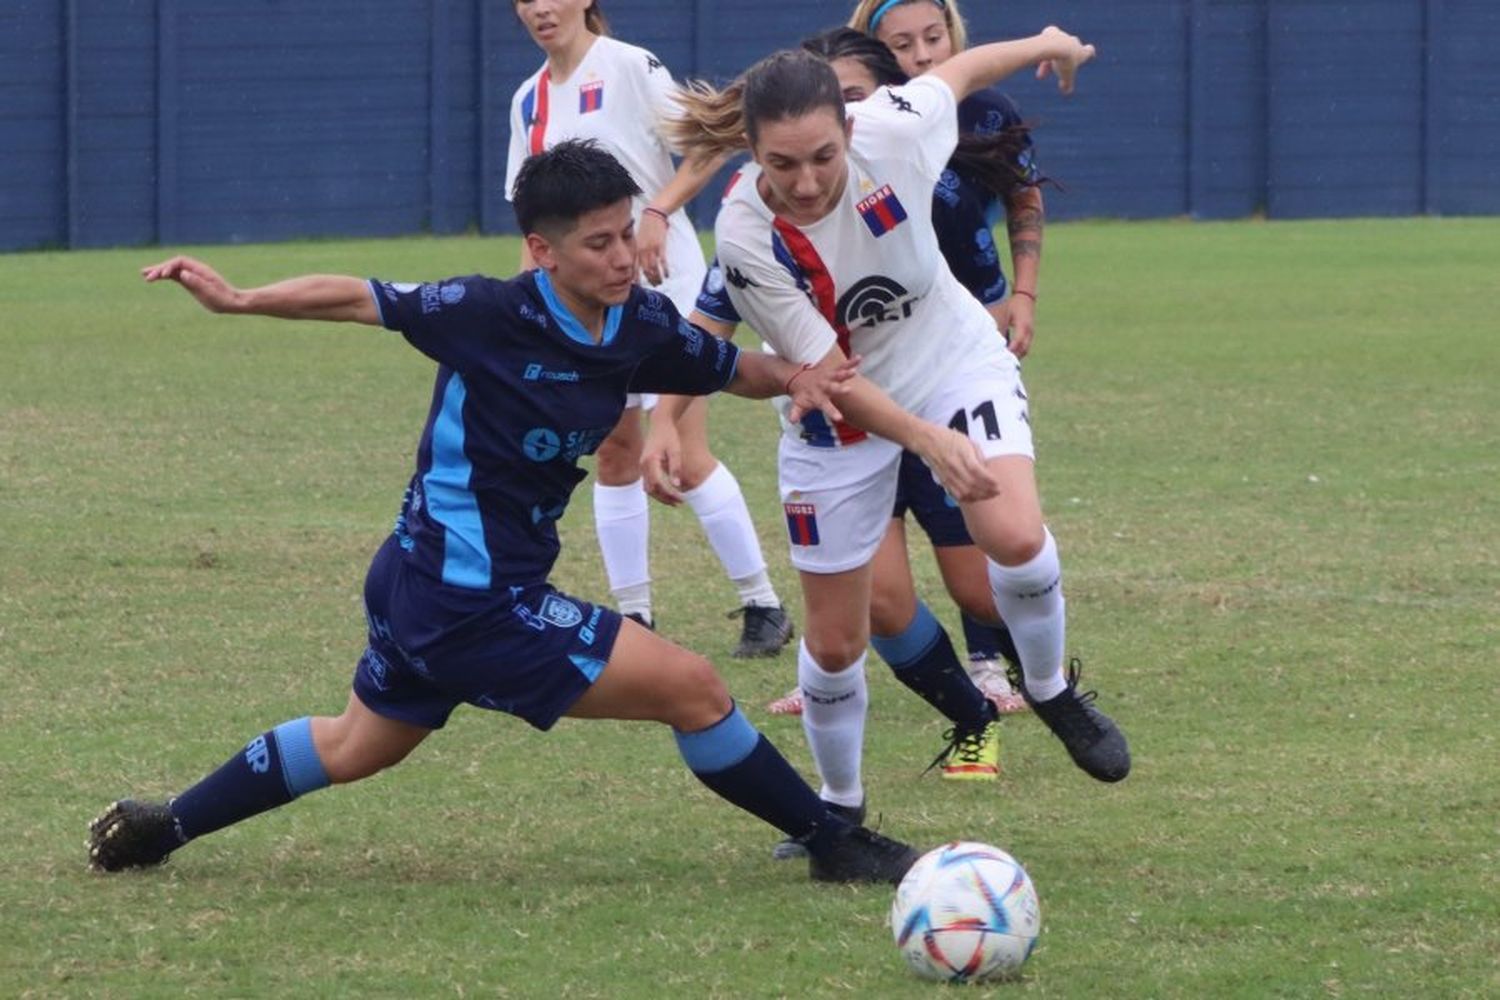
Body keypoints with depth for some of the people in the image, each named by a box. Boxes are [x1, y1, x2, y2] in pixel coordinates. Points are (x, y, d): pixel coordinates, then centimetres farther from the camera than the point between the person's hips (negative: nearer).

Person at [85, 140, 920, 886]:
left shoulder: (644, 327, -3)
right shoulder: (491, 315, -22)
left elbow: (735, 368, 10)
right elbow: (359, 299, -15)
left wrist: (796, 379, -11)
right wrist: (241, 300, -22)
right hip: (475, 605, -9)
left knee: (356, 747, 30)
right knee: (693, 688, -7)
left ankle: (158, 829, 42)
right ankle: (835, 845, 7)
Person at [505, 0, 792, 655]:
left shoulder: (630, 67, -8)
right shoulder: (529, 102, 11)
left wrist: (657, 213, -24)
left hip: (662, 283, -6)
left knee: (686, 458, -9)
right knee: (615, 455, 6)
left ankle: (763, 606, 0)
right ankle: (634, 617, 11)